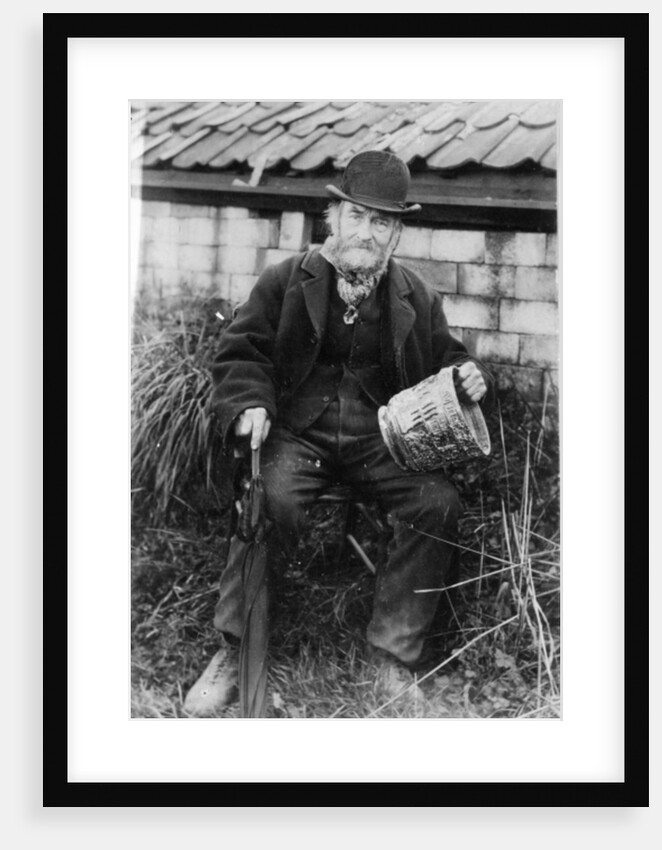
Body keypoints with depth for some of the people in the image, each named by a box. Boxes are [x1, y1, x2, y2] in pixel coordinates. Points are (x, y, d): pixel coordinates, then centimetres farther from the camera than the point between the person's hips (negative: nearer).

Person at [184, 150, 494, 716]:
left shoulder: (418, 298, 12)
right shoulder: (285, 282, 7)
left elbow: (445, 361, 19)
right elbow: (241, 352, 7)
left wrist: (469, 379, -4)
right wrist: (250, 403, -12)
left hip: (382, 437, 2)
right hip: (298, 431, -1)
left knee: (438, 503, -25)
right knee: (270, 498, -32)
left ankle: (393, 660, -11)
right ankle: (236, 652, -15)